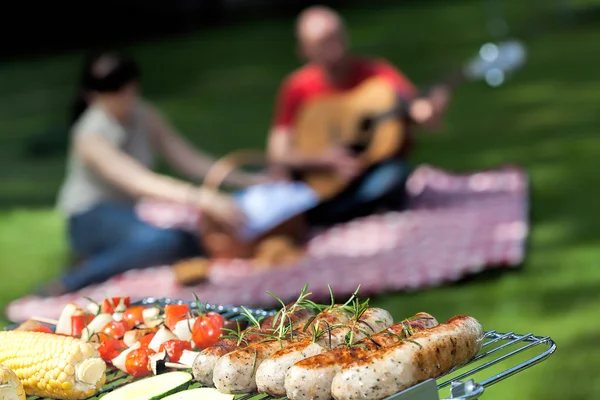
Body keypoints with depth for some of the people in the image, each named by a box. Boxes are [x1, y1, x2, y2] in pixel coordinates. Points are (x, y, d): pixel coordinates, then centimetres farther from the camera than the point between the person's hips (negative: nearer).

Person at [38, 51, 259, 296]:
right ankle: (67, 285, -28)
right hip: (93, 220, -7)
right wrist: (203, 200, -46)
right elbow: (140, 182, -35)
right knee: (161, 238, -37)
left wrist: (245, 180, -9)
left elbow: (188, 159, 2)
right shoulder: (90, 137, -21)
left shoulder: (144, 115, 0)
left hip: (133, 212, 7)